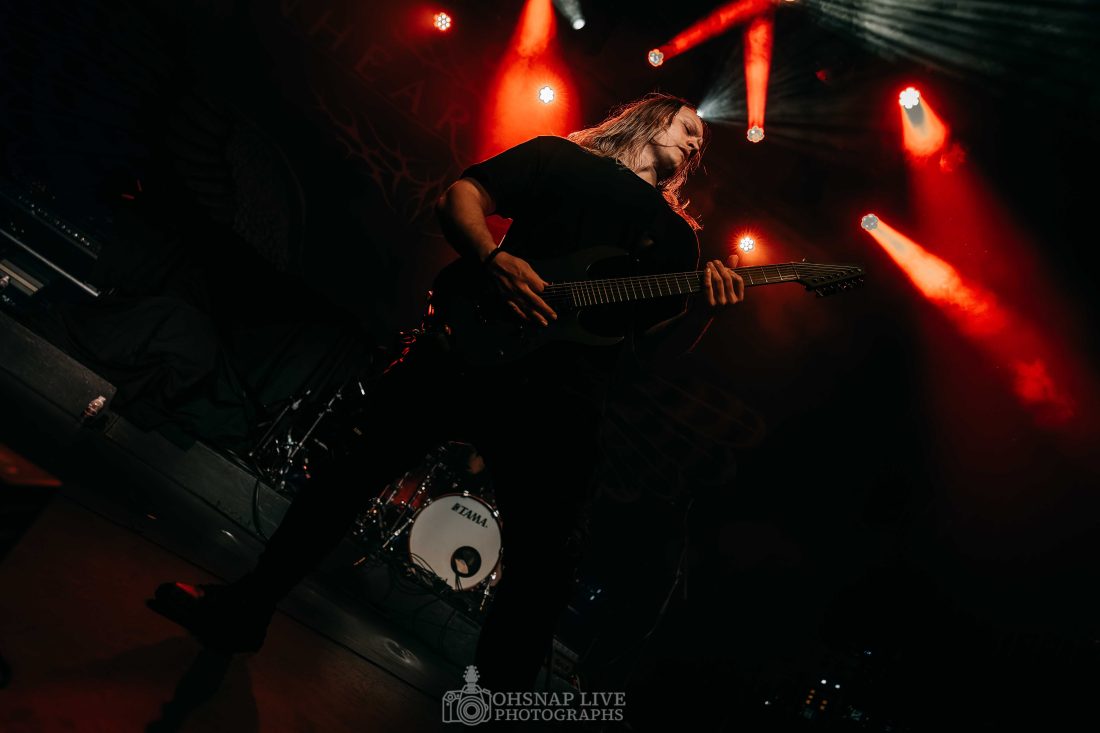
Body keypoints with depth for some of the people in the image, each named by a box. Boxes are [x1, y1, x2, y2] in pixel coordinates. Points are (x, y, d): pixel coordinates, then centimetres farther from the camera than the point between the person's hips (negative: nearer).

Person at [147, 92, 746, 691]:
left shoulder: (676, 235, 20)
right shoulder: (558, 157, 14)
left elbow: (652, 347, 14)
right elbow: (459, 197, 7)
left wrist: (703, 309, -6)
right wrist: (493, 258, -13)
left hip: (559, 404, 2)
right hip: (471, 347, -1)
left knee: (542, 569, 0)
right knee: (353, 467, 4)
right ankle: (244, 608, 25)